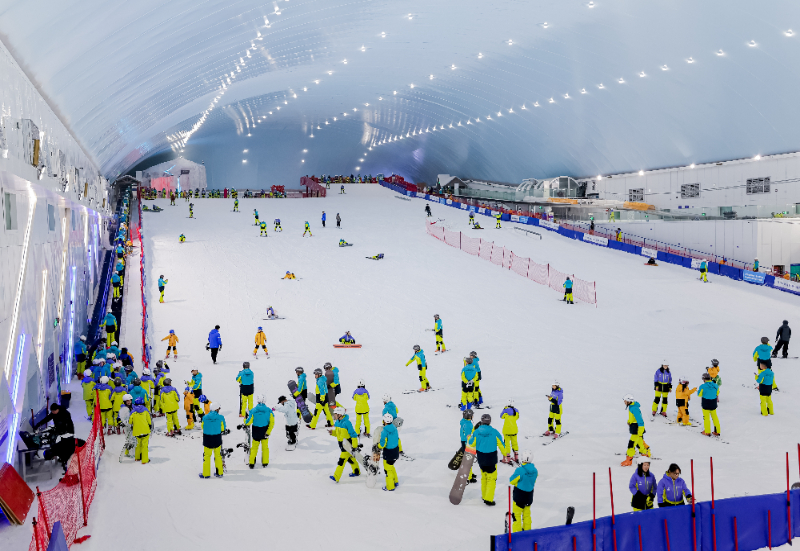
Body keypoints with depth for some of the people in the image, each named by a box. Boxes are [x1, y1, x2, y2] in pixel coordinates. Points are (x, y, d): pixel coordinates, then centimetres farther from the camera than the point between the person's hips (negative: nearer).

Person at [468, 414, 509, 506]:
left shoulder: (476, 432, -8)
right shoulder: (494, 432, -14)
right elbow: (501, 444, -2)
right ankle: (488, 499, -1)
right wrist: (505, 452, 16)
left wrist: (469, 437, 28)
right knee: (491, 478, 5)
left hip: (481, 460, 3)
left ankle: (484, 496, 29)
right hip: (491, 460, -3)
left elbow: (471, 444, 7)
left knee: (484, 477, 21)